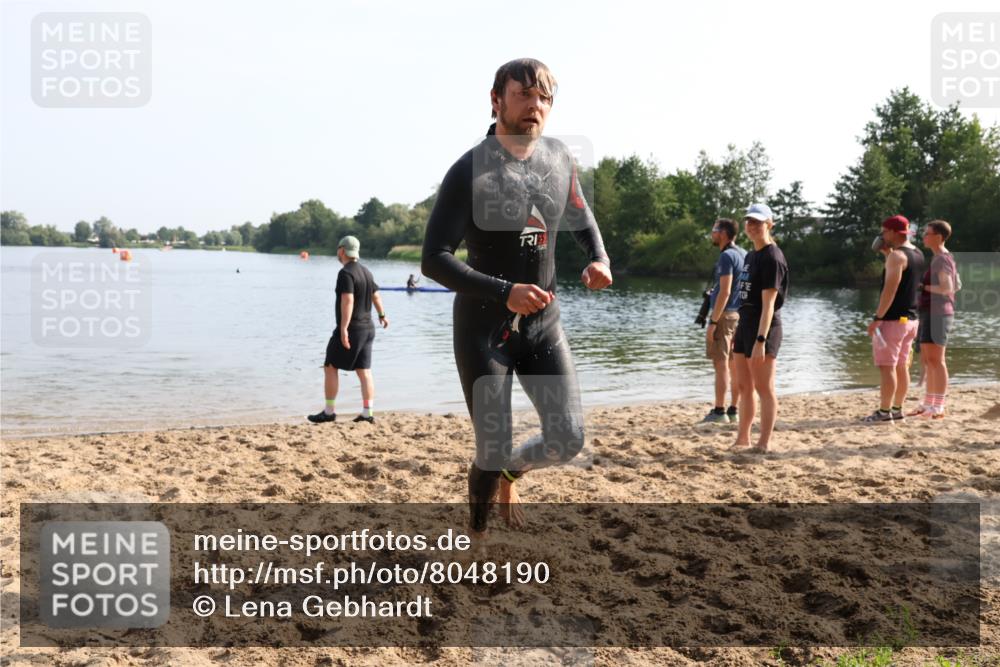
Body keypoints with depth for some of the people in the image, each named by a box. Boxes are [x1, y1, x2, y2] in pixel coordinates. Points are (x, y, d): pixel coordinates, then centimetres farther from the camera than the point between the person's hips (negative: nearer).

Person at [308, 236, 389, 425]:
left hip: (351, 329, -8)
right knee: (364, 371, 7)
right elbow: (376, 295, 25)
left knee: (330, 367, 3)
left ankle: (329, 411, 6)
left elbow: (348, 300, -26)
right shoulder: (366, 271, 12)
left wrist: (344, 328, -30)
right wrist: (382, 315, 42)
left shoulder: (346, 273, -15)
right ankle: (368, 413, 5)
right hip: (368, 329, 8)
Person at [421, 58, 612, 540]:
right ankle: (476, 534, 29)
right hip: (484, 327, -4)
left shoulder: (559, 159, 3)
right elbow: (434, 259, -17)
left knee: (569, 439, -2)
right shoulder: (471, 171, -14)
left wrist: (599, 258, -3)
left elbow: (581, 221, 20)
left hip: (543, 323, 5)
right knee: (493, 450, -1)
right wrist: (503, 292, -29)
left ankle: (511, 473, 33)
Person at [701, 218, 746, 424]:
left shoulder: (726, 256, -14)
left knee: (721, 364, -6)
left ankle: (719, 412, -5)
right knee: (735, 364, 10)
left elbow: (724, 292, -20)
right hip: (740, 315, 9)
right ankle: (733, 410, 14)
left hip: (724, 315, -9)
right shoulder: (744, 254, 13)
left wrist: (712, 322, -19)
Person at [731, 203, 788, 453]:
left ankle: (764, 443, 4)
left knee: (764, 388, -3)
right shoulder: (750, 255, 15)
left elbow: (768, 304, -19)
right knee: (744, 386, 15)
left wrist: (760, 340, -24)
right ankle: (742, 439, 25)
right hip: (745, 324, 10)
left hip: (763, 328, -10)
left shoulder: (772, 257, -13)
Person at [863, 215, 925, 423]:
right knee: (901, 366, 13)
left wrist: (877, 318, -21)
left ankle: (884, 412, -5)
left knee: (886, 367, -6)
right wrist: (887, 252, 17)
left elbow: (890, 289, -22)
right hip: (910, 319, 9)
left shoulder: (897, 255, -15)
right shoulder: (918, 255, 13)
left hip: (893, 319, -9)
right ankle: (897, 409, 19)